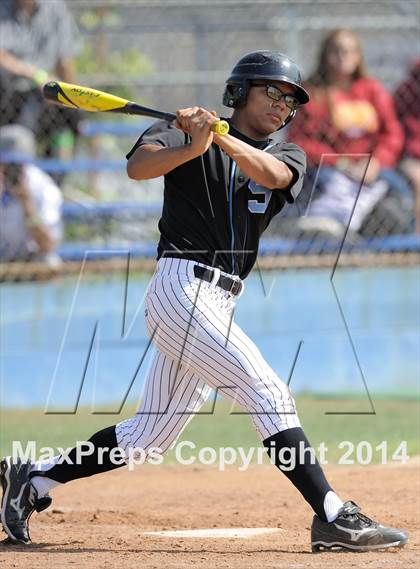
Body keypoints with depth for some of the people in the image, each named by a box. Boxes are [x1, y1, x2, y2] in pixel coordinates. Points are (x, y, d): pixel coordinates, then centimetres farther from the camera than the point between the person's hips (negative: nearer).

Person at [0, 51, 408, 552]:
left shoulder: (286, 157, 14)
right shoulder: (184, 133, 2)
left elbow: (272, 174, -11)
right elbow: (138, 166, -18)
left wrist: (220, 137, -28)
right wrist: (194, 146, -34)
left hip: (219, 304, 7)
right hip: (181, 288, -7)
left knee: (151, 436, 11)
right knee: (269, 394, -16)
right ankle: (332, 518, -20)